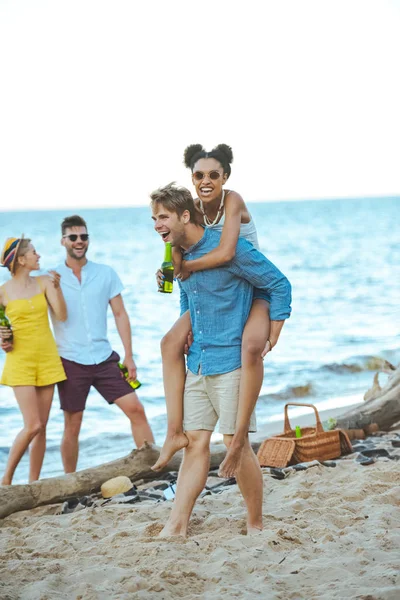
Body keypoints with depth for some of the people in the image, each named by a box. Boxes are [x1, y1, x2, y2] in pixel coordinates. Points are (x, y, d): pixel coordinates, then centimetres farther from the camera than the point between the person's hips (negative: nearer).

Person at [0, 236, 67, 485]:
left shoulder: (44, 283, 3)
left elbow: (61, 316, -5)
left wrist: (57, 288, -16)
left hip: (48, 359, 4)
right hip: (20, 361, -4)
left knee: (42, 427, 5)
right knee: (33, 425, -12)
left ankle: (33, 483, 13)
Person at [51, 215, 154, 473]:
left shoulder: (106, 273, 4)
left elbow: (120, 314, 5)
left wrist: (129, 356, 0)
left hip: (104, 358, 2)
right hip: (71, 362, -2)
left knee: (136, 409, -3)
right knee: (72, 426, 5)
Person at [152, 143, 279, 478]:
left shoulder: (233, 201, -21)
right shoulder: (194, 209, -2)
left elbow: (226, 253, -35)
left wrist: (186, 267, -19)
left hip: (257, 291, -7)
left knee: (251, 346, -35)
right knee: (172, 341, -4)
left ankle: (240, 438, -29)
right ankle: (176, 431, -4)